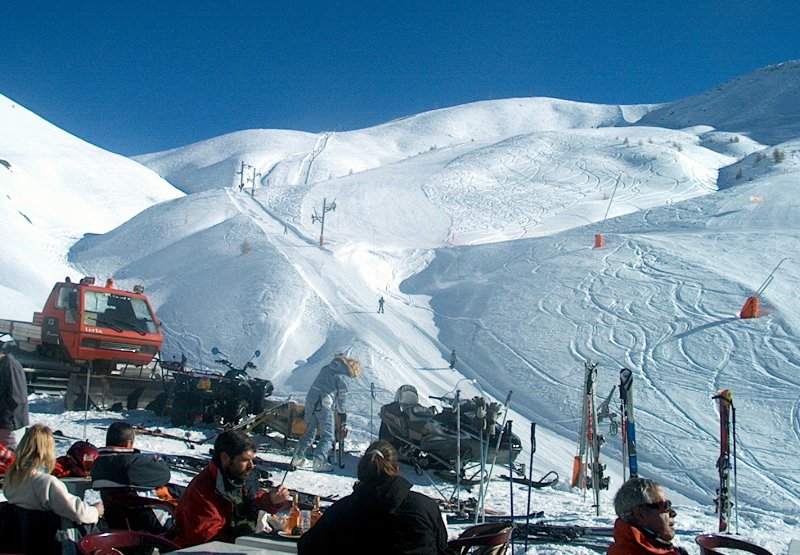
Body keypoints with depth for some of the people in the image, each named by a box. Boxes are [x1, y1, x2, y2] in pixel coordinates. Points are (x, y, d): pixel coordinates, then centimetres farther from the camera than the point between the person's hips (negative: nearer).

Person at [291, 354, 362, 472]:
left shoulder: (326, 368, 14)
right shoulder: (342, 377, -6)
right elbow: (342, 398, -2)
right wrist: (343, 416, 9)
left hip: (310, 400, 7)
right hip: (324, 405, -7)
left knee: (309, 431, 19)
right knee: (327, 436, 2)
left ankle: (298, 458, 20)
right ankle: (319, 462, -8)